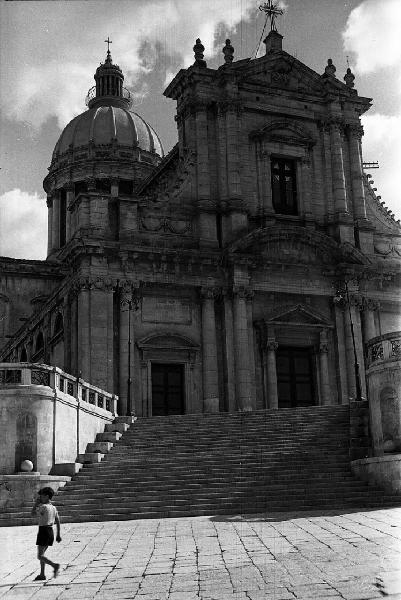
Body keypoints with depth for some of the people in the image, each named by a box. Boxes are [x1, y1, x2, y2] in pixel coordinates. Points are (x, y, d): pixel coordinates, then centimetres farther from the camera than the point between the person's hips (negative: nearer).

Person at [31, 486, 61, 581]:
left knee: (40, 556, -6)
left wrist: (36, 503, 0)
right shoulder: (53, 508, 10)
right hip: (51, 531, 8)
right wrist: (58, 535, 18)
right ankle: (42, 574, 18)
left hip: (43, 531, -8)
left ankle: (55, 565, -24)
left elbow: (33, 514, -7)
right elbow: (58, 522, 12)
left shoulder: (43, 507, -14)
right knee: (42, 554, 18)